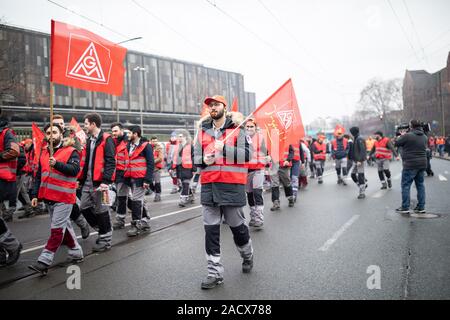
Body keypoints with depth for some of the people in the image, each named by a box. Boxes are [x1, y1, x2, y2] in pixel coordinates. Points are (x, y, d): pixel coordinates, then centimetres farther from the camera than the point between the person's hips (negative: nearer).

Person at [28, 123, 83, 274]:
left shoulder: (71, 151, -5)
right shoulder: (43, 153, 15)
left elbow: (74, 169, -19)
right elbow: (39, 176, 17)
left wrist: (57, 164, -31)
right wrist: (35, 194, 12)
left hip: (63, 197, -7)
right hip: (48, 197, 7)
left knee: (57, 229, -7)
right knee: (64, 226, 14)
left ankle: (44, 261, -5)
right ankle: (76, 252, 26)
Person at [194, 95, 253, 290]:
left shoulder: (236, 129, 0)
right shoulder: (203, 131, 11)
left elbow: (246, 155, -9)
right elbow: (196, 157, 13)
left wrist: (224, 149, -19)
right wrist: (204, 160, -9)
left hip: (232, 185, -3)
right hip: (209, 186, 4)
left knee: (237, 226, 9)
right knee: (210, 229, 3)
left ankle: (247, 256, 39)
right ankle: (215, 273, 13)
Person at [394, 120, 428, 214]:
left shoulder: (407, 136, -15)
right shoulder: (424, 137, 9)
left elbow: (396, 143, -4)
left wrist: (401, 136, 15)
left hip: (410, 165, -7)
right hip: (422, 164, 7)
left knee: (406, 185, 1)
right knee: (420, 185, 13)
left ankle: (405, 207, 3)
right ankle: (421, 207, 16)